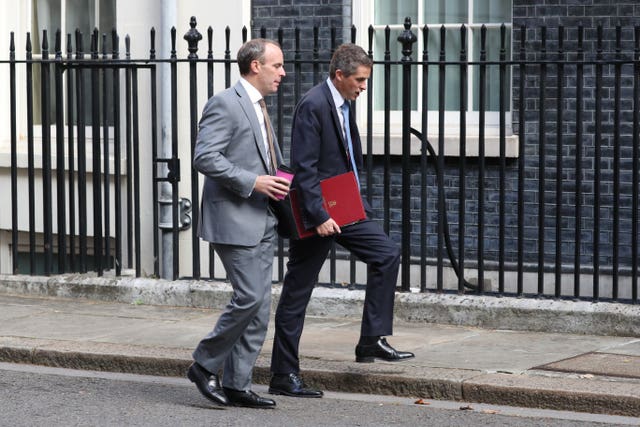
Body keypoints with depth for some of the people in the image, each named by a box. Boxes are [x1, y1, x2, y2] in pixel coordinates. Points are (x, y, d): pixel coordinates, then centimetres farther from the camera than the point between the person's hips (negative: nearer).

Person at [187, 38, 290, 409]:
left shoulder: (258, 107, 19)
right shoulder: (226, 104, -11)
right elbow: (205, 158, -20)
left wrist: (276, 180, 10)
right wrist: (252, 182, -21)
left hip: (262, 221, 9)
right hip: (234, 218, -9)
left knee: (260, 304, 6)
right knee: (251, 297, -13)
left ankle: (237, 385, 11)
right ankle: (205, 365, 2)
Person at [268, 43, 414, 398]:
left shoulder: (342, 104, 10)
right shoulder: (313, 105, -18)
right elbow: (304, 169, -23)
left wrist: (355, 203, 15)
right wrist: (319, 217, -26)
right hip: (316, 212, -9)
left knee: (386, 253, 2)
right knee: (296, 293, -1)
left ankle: (372, 341, 5)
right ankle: (283, 376, 5)